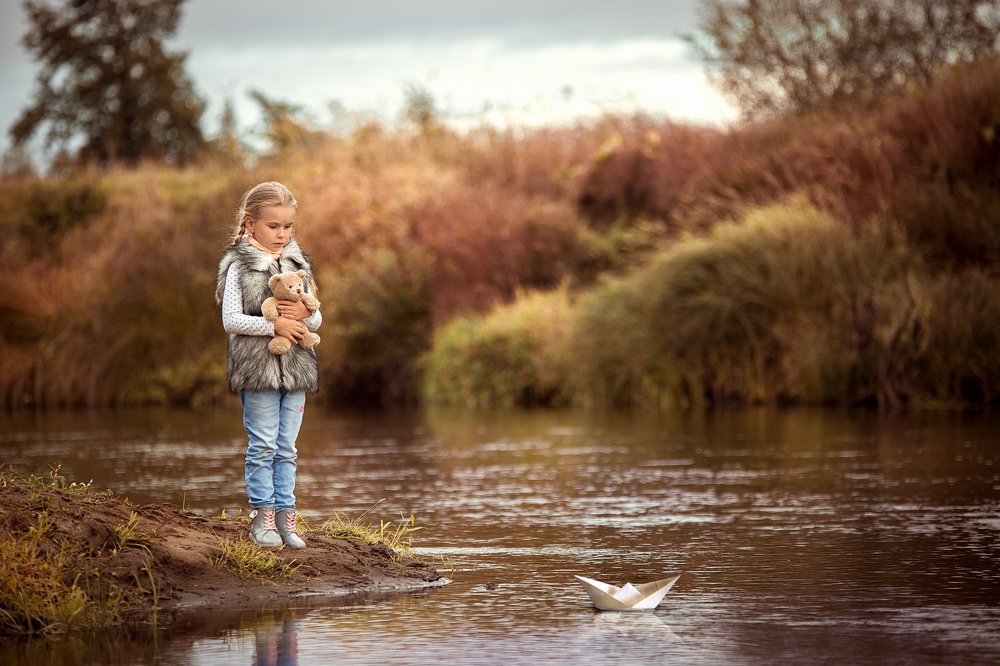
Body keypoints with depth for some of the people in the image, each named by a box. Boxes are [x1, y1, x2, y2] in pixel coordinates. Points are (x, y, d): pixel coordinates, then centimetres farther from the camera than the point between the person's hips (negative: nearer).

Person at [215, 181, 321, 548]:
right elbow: (231, 320, -11)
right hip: (257, 367, -5)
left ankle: (285, 515, 11)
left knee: (286, 447, 7)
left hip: (295, 367, 5)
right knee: (262, 445, -2)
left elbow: (316, 320, 12)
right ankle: (263, 516, 5)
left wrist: (304, 313, -11)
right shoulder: (240, 266, -5)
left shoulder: (297, 264, 11)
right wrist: (275, 325, -17)